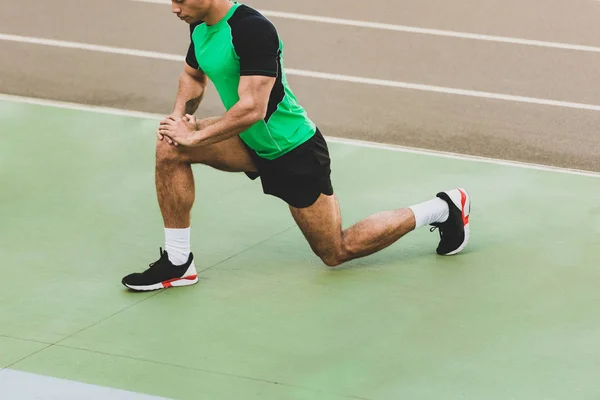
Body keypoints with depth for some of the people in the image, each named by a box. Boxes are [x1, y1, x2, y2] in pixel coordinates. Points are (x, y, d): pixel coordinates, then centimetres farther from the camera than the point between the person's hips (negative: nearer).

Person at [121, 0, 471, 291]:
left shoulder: (252, 29, -30)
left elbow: (253, 108, -34)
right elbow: (193, 75, 18)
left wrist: (195, 136, -26)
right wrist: (180, 114, -2)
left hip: (294, 151, -8)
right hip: (252, 146, 8)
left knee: (338, 252, 4)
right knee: (169, 147, -12)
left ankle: (443, 209, 21)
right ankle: (177, 263, -3)